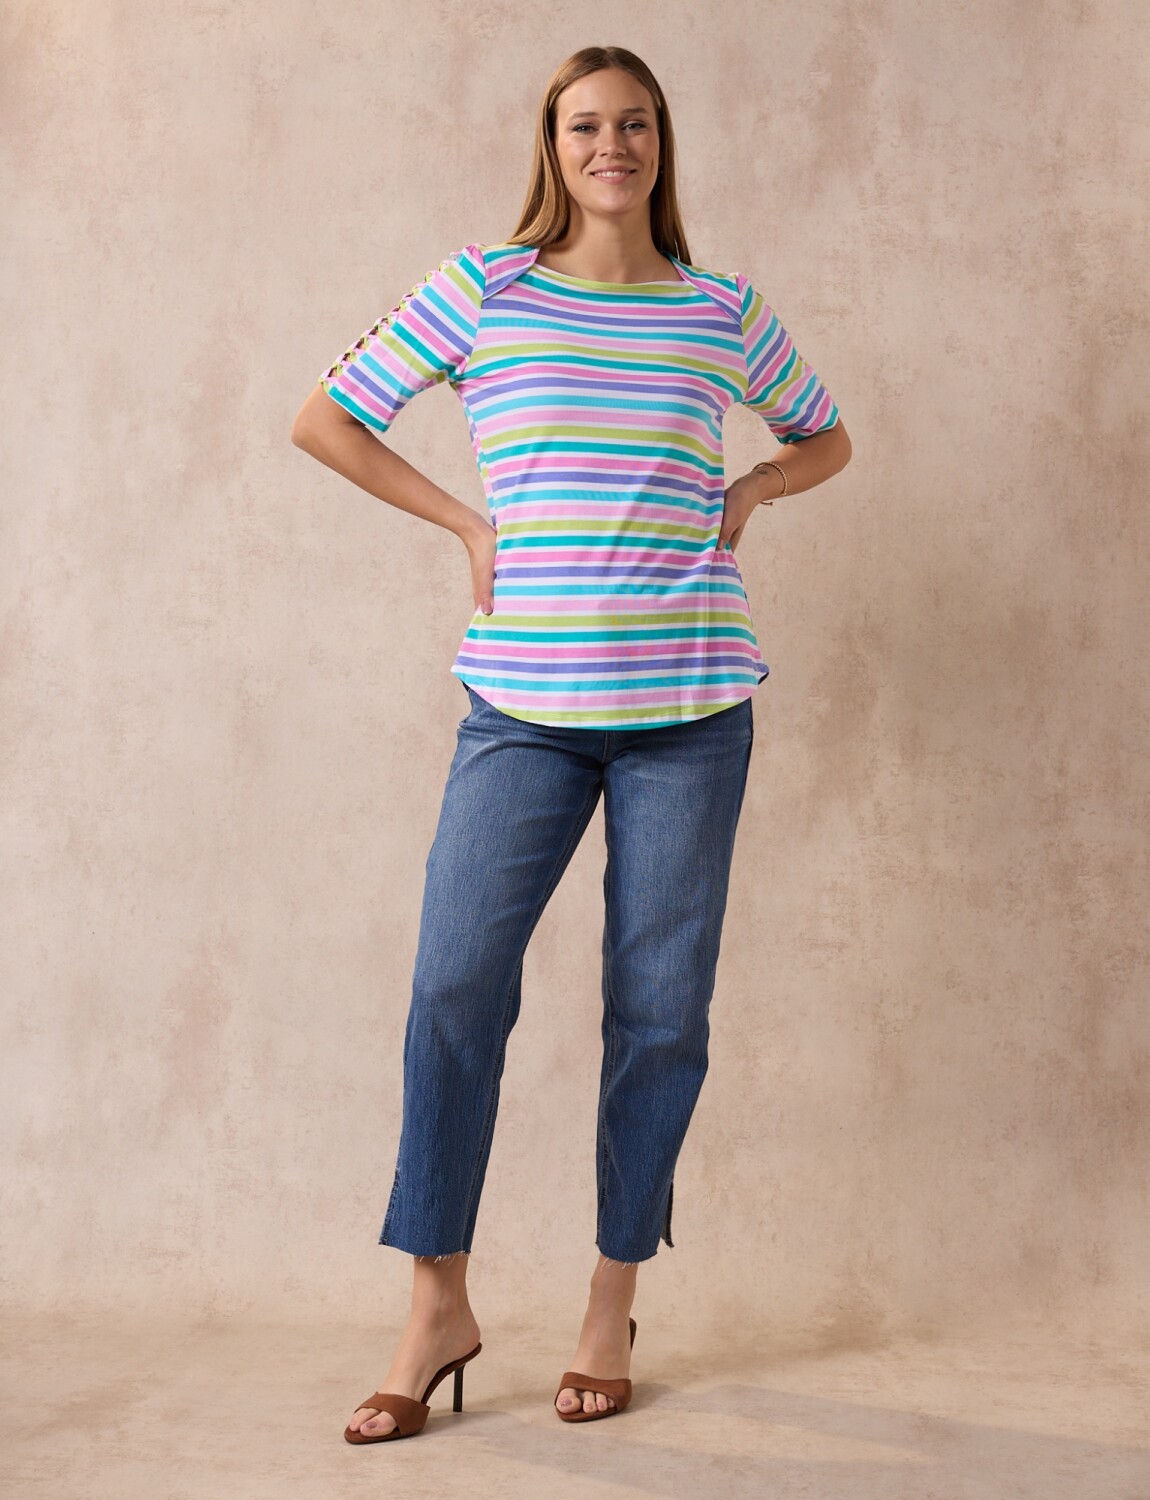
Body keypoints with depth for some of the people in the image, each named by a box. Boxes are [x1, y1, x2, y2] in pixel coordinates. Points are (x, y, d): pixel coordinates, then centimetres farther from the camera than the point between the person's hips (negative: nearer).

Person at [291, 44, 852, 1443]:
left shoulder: (724, 309, 10)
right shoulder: (480, 286, 6)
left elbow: (825, 439, 26)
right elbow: (324, 419, 9)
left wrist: (744, 491, 6)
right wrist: (467, 520, 2)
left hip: (687, 706, 1)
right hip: (524, 704, -1)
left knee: (659, 1007, 4)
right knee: (455, 985, -6)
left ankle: (614, 1303, 20)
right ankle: (438, 1308, 10)